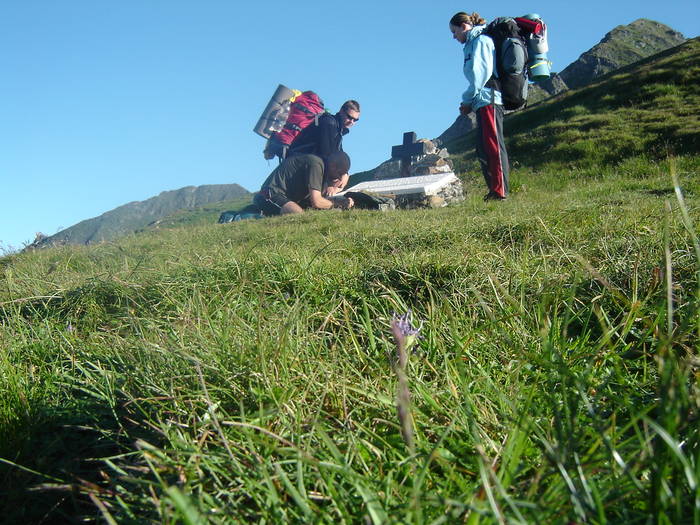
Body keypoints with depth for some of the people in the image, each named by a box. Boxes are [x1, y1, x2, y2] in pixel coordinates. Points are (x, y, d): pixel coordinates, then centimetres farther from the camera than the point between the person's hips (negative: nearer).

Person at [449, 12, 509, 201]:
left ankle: (500, 191, -16)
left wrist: (467, 100, -8)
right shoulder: (473, 44, 26)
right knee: (483, 150, 8)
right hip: (483, 103, 10)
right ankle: (493, 191, 10)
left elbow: (480, 72, -13)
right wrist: (469, 102, 10)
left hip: (489, 100, -10)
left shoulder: (481, 41, -2)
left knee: (493, 146, -14)